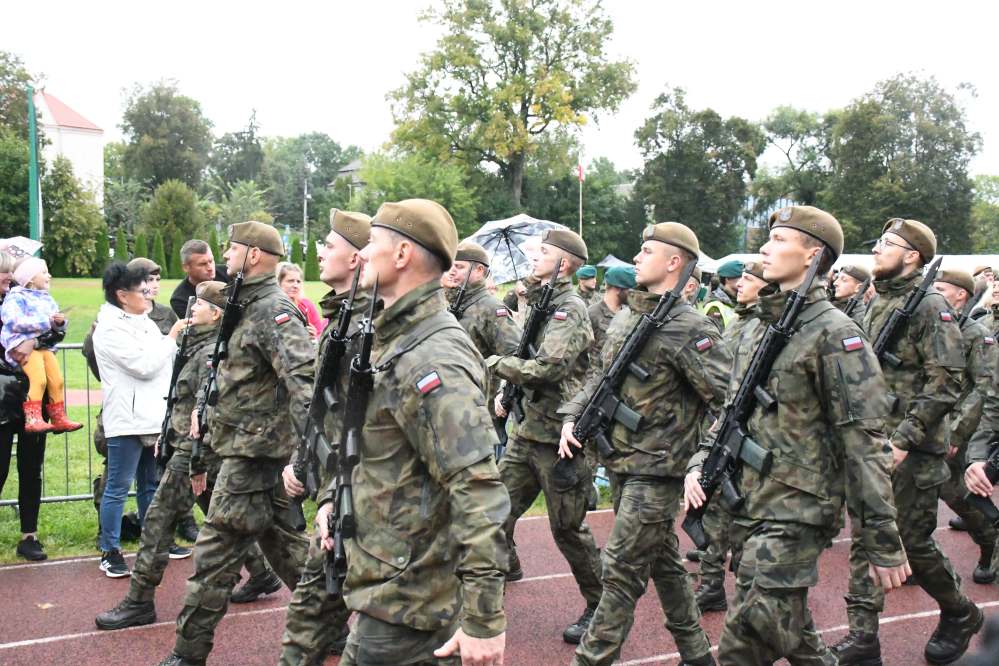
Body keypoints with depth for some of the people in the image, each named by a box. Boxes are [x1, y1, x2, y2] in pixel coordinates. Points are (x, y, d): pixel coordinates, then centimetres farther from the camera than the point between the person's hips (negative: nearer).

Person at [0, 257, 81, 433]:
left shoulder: (47, 299, 19)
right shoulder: (16, 297, -4)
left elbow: (58, 326, 21)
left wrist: (60, 322, -4)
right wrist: (45, 321, -19)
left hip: (46, 346, 7)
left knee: (57, 381, 3)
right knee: (39, 380, -22)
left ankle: (59, 418, 13)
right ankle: (32, 419, -20)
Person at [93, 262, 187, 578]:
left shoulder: (144, 323, 15)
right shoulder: (110, 329, -11)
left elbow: (165, 362, 22)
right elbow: (144, 365, -17)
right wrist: (172, 337, -10)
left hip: (154, 417, 9)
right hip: (127, 420, -9)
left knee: (151, 485, 17)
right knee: (117, 489, -2)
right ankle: (110, 552, 4)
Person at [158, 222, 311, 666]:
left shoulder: (273, 311, -17)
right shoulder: (250, 308, 14)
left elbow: (302, 379, -29)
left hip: (254, 453, -10)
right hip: (260, 449, 10)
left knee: (215, 553, -3)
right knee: (284, 543, 17)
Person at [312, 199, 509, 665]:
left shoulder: (431, 360, -23)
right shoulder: (395, 339, 9)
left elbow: (479, 495, -28)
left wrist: (484, 619, -28)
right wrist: (337, 498, 17)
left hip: (405, 604, -10)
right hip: (389, 583, 10)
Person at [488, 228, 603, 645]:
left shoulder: (571, 310, -16)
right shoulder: (540, 304, 13)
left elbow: (547, 369, -27)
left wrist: (495, 363, -14)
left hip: (558, 438, -8)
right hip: (527, 430, 8)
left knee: (568, 528, 1)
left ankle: (600, 605, 16)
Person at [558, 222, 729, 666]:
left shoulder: (689, 329, -16)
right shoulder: (625, 318, 9)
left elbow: (729, 401, -18)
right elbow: (600, 377, 20)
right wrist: (572, 417, 5)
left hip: (657, 469, -8)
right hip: (624, 463, 8)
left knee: (621, 572, -4)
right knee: (663, 562, 17)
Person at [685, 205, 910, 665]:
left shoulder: (834, 334, -12)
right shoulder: (761, 328, 13)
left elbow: (864, 445, -15)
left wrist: (883, 544, -16)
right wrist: (700, 464, 4)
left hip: (796, 510, -8)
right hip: (747, 506, 8)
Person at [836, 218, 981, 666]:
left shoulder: (930, 306, -12)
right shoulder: (878, 306, 12)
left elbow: (946, 380, -18)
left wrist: (904, 439, -21)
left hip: (911, 450, -7)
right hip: (872, 445, 7)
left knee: (912, 542, 2)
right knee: (865, 541, 7)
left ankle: (960, 615, 27)